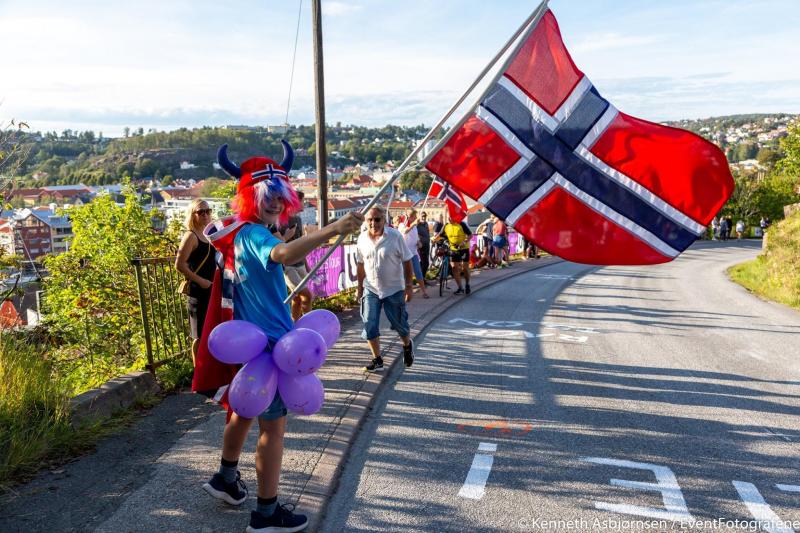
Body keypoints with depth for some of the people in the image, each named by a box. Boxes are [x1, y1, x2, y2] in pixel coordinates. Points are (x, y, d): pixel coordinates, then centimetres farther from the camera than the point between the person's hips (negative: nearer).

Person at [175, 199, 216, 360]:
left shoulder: (208, 234, 12)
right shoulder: (191, 236, -12)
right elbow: (179, 265, -20)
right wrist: (200, 280, -18)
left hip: (210, 288, 8)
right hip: (198, 290, -8)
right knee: (200, 335, -1)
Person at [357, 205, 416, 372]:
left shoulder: (395, 236, -13)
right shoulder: (362, 239, -3)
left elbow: (407, 262, -7)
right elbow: (360, 265, 9)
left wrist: (408, 286, -9)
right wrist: (359, 286, 12)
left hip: (394, 289, -2)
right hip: (371, 289, 3)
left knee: (399, 323, 10)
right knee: (369, 326, -3)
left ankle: (407, 346, 41)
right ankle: (377, 360, 12)